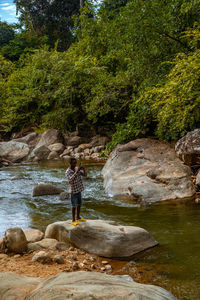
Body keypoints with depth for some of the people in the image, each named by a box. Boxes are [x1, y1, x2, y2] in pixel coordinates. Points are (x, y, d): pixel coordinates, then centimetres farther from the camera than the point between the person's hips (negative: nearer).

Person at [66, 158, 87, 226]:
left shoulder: (77, 168, 2)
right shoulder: (68, 172, -18)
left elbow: (85, 175, 2)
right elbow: (71, 179, -35)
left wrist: (84, 169, -18)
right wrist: (76, 171, -39)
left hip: (79, 190, 7)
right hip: (73, 191, -7)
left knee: (79, 204, 17)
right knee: (74, 206, 1)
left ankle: (78, 217, 33)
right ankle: (73, 220, 11)